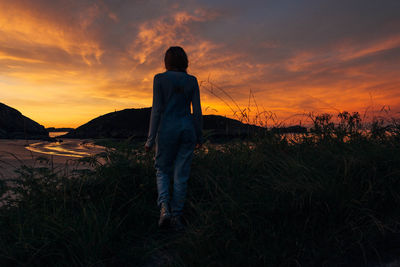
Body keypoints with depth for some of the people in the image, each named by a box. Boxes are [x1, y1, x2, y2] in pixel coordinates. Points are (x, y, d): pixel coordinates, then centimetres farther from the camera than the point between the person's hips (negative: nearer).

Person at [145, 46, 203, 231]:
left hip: (167, 128, -2)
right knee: (181, 174, 8)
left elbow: (157, 109, -7)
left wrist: (151, 138, -3)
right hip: (187, 128, 2)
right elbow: (197, 111, 2)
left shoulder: (160, 78, -1)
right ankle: (176, 216, 13)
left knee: (162, 170, 16)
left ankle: (164, 207, -4)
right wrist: (199, 136, 11)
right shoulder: (192, 80, 6)